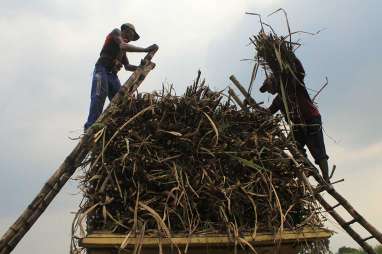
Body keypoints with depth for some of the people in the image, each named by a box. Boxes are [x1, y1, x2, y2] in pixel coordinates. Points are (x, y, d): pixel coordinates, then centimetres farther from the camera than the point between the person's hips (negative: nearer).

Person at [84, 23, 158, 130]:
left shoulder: (123, 49, 27)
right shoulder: (116, 32, 5)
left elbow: (127, 66, 24)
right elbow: (124, 46, -14)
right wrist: (146, 49, -17)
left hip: (113, 74, 9)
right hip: (102, 70, -9)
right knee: (99, 97, -21)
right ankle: (90, 128, -26)